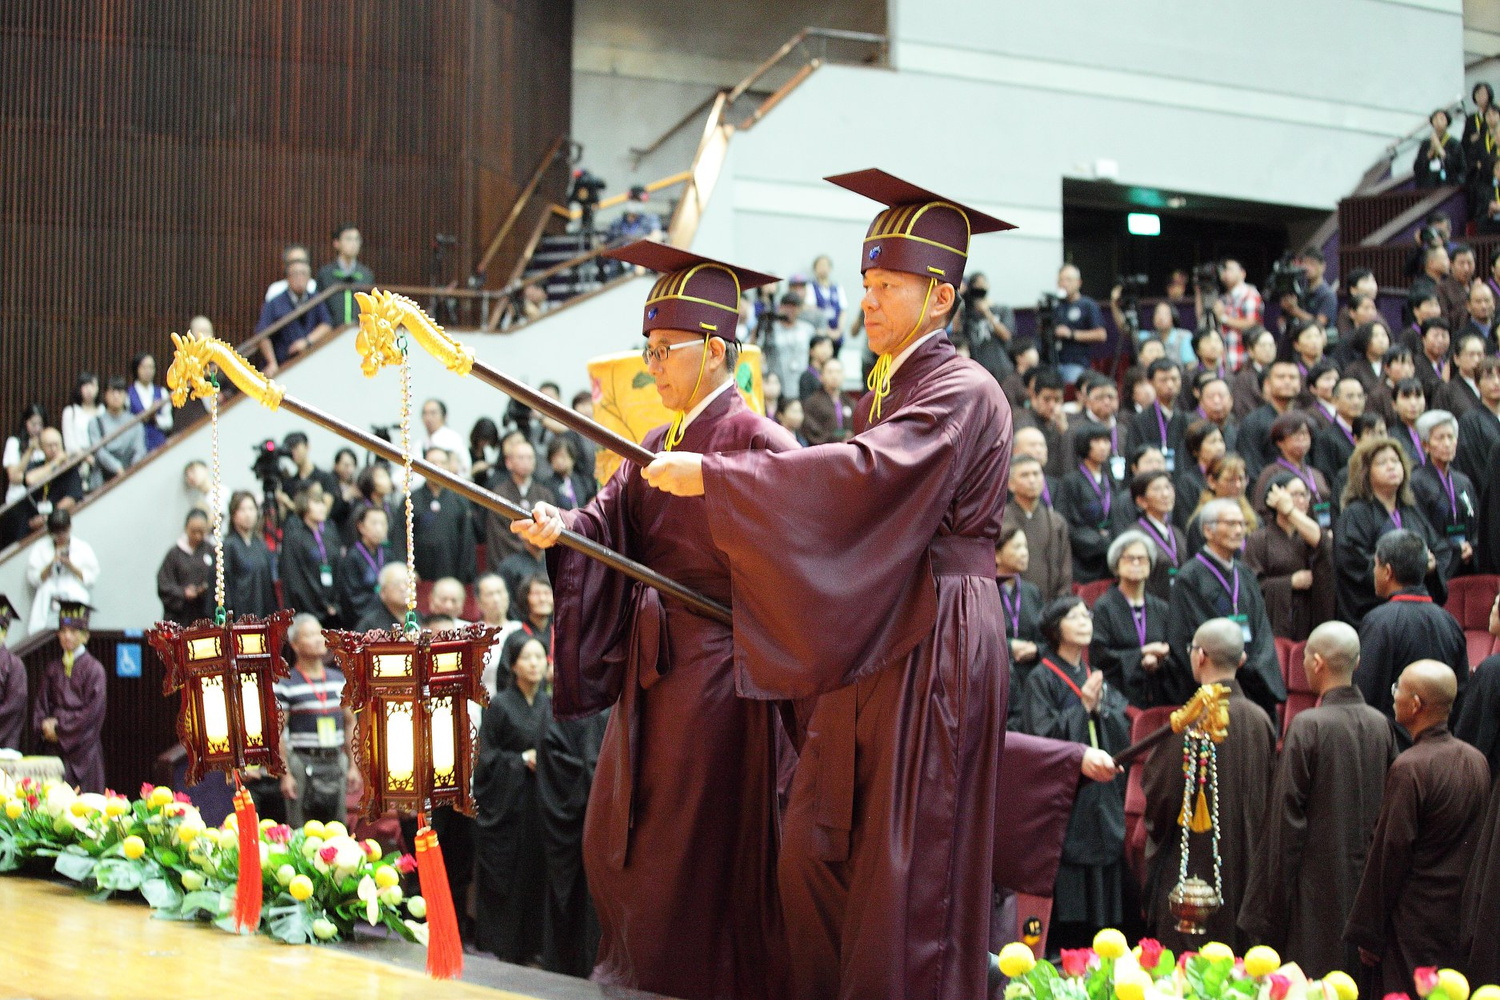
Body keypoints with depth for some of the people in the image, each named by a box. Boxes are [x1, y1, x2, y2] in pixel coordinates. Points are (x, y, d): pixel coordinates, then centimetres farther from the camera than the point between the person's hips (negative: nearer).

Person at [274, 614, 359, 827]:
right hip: (303, 762, -5)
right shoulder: (285, 685, -6)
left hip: (336, 762, 5)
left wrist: (353, 765, 12)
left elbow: (350, 723, 18)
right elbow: (277, 733, -8)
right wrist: (285, 774, -13)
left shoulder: (339, 679, 11)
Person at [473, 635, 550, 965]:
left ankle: (529, 944, 9)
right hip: (508, 800, -4)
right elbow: (486, 756, -4)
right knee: (507, 873, -4)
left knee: (538, 872, 2)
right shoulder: (499, 705, -3)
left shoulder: (551, 705, 11)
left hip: (542, 801, 4)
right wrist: (523, 759, -12)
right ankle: (505, 947, 3)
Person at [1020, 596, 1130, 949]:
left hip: (1101, 799, 6)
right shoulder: (1041, 680, -3)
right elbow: (1041, 735, -13)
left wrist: (1100, 707, -8)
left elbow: (1123, 732, 9)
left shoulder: (1097, 679, 16)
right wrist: (1083, 706, -11)